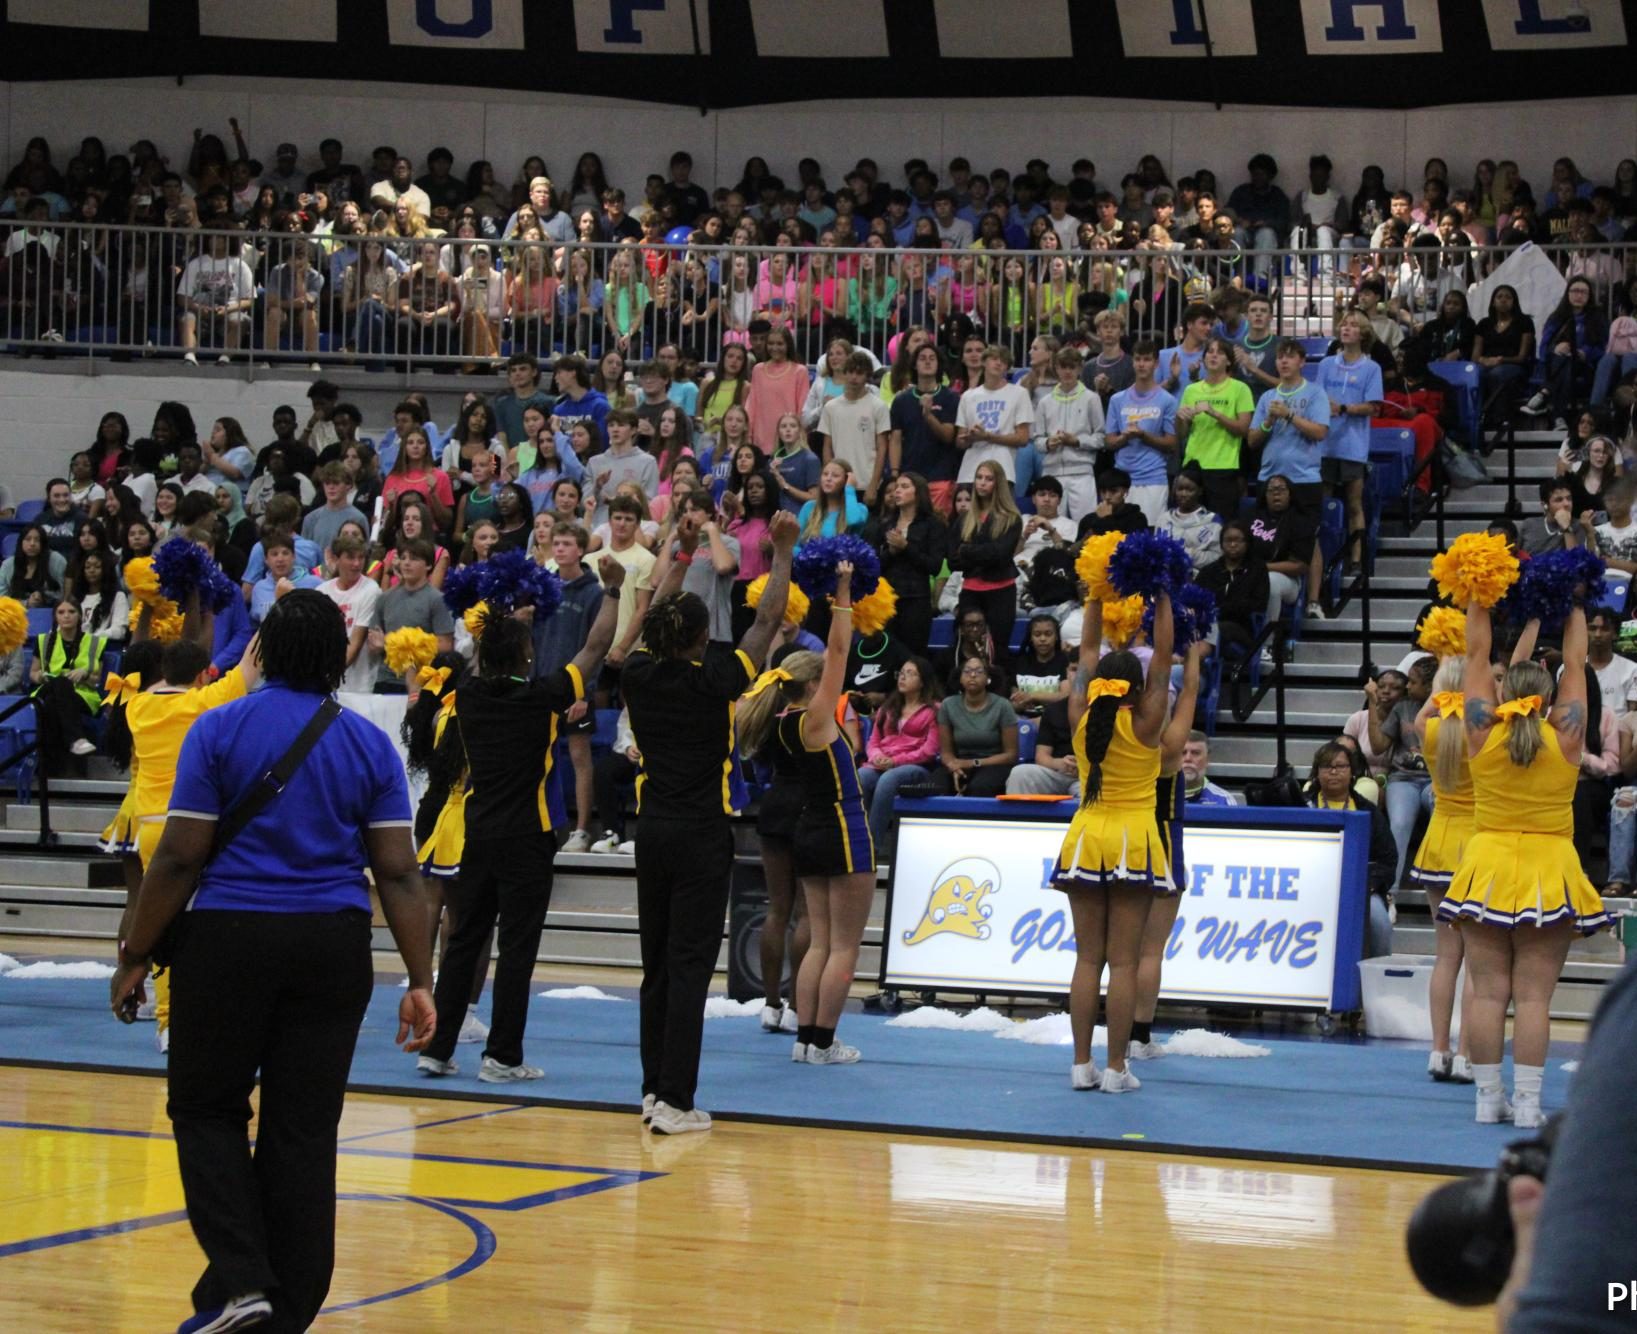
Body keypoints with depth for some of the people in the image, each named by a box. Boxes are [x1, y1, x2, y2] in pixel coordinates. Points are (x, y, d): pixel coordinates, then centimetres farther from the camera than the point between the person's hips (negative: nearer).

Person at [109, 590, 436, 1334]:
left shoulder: (218, 731, -4)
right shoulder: (369, 745, 4)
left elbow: (180, 858, -7)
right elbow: (397, 872, 1)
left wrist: (135, 954, 1)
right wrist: (419, 981, 3)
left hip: (229, 939, -2)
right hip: (333, 946, 3)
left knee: (207, 1109, 11)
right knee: (304, 1127, 7)